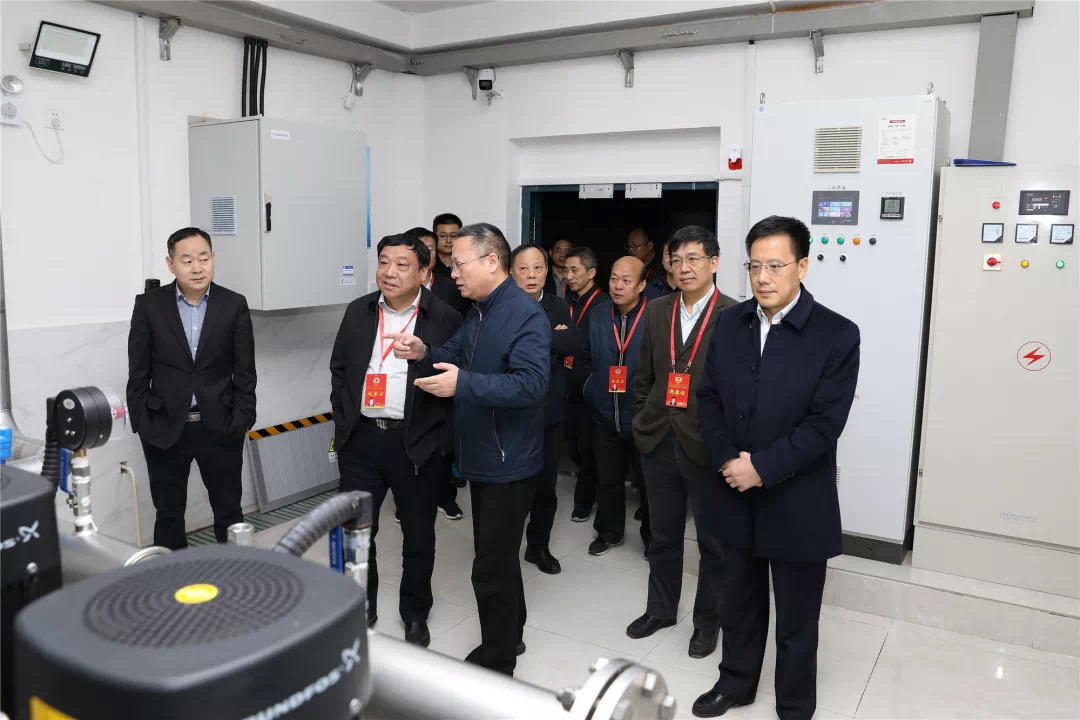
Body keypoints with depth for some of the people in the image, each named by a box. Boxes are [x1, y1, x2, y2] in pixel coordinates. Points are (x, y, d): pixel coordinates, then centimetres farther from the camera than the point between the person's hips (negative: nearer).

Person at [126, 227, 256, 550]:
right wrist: (141, 423, -4)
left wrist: (242, 423, -6)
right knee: (168, 514, 13)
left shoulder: (234, 305, -3)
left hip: (220, 427, 0)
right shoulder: (149, 305, -2)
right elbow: (138, 372, 0)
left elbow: (245, 372, -1)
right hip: (164, 427, 0)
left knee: (228, 511, 11)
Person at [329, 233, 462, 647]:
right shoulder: (358, 312, 6)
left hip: (416, 445, -3)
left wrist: (437, 433, -11)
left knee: (418, 535, 12)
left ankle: (415, 616, 32)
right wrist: (344, 421, 5)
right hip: (360, 440, 3)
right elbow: (339, 369, 12)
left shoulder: (444, 319, -7)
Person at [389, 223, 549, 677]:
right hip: (481, 457, 9)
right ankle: (509, 637, 40)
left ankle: (497, 665, 18)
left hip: (509, 463, -9)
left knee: (491, 568, 1)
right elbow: (455, 357, 14)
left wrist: (463, 384, -35)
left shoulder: (526, 315, -20)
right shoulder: (477, 312, 12)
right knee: (499, 556, 22)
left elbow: (532, 383, -30)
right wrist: (423, 353, -7)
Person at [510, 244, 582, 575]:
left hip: (549, 411, 4)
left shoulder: (559, 307, 5)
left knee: (546, 485, 15)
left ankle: (539, 546, 34)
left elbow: (575, 342, -11)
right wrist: (553, 339, -18)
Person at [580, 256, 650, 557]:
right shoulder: (597, 315, 3)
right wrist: (593, 385, 9)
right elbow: (587, 357, 17)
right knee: (608, 479, 17)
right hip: (605, 417, 4)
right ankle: (609, 531, 37)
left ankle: (653, 537, 31)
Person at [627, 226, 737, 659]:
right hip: (658, 442, 4)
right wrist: (641, 423, 8)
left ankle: (708, 620, 32)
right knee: (663, 534, 18)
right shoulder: (656, 312, 7)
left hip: (707, 445, -4)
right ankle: (660, 608, 38)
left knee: (713, 541, 12)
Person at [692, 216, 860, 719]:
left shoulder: (837, 334, -12)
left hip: (796, 504, -4)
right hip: (734, 496, 4)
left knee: (796, 621, 14)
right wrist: (726, 459, -12)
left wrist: (762, 468, -20)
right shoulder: (728, 324, 2)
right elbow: (708, 397, 2)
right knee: (739, 602, 22)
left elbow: (824, 423, -17)